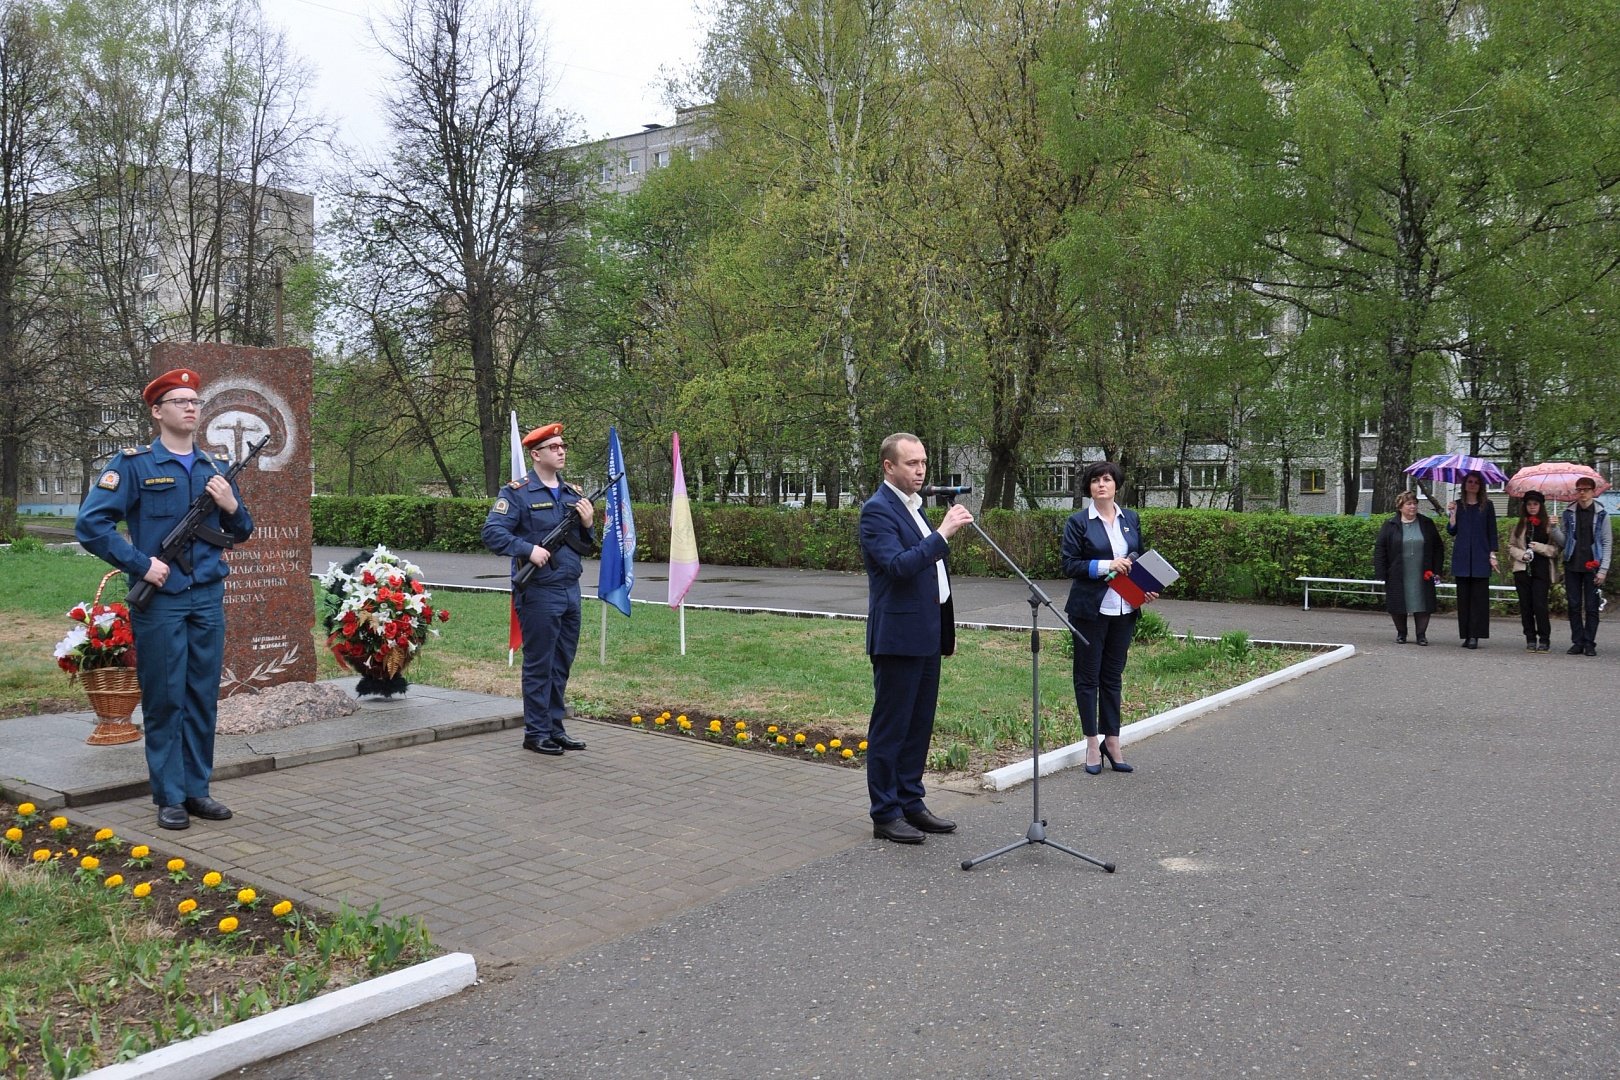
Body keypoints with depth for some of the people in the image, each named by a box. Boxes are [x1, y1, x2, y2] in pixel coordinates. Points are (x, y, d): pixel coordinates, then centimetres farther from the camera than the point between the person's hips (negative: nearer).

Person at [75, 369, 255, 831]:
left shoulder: (216, 466, 12)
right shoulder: (133, 464, -3)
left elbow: (241, 533, 18)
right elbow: (90, 524, -9)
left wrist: (232, 506, -4)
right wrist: (141, 564, -13)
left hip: (208, 600, 5)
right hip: (159, 600, -4)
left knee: (203, 698, 9)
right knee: (163, 700, 2)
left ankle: (197, 789, 20)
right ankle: (169, 797, 11)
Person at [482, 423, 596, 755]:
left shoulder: (573, 494, 14)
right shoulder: (517, 493, -7)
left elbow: (584, 547, 19)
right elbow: (492, 533, -15)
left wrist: (587, 525, -1)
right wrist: (528, 549, -23)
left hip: (570, 591, 7)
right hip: (539, 593, -7)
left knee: (562, 664, 13)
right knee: (539, 665, 1)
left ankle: (555, 727, 24)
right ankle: (536, 733, 10)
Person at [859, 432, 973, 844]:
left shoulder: (914, 506, 16)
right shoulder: (878, 510, -12)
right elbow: (898, 565, -26)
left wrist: (945, 629, 21)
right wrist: (943, 534, -29)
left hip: (926, 636, 9)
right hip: (898, 636, -9)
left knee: (919, 724, 14)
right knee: (890, 727, 0)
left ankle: (911, 802, 24)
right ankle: (885, 814, 8)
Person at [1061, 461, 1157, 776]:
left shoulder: (1131, 519, 9)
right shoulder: (1078, 522, -5)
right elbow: (1069, 565, -9)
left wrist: (1148, 587, -1)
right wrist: (1106, 566, -20)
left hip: (1124, 609, 4)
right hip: (1090, 609, -4)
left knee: (1113, 675, 11)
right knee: (1088, 676, 4)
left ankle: (1112, 740, 19)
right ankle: (1093, 743, 13)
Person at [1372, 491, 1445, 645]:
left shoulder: (1427, 524, 7)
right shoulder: (1390, 526, 1)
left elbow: (1438, 547, 11)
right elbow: (1379, 548, 0)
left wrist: (1437, 570, 3)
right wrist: (1381, 573, -6)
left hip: (1421, 576, 1)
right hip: (1398, 576, -1)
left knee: (1422, 603, -1)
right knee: (1398, 604, 4)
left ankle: (1421, 634, 9)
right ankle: (1401, 633, 19)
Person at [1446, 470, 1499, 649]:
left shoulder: (1487, 506, 6)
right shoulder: (1457, 505, 9)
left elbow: (1492, 532, 6)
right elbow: (1451, 531, 6)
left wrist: (1493, 555, -1)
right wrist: (1452, 515, -8)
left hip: (1480, 557, -1)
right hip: (1462, 557, 1)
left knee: (1479, 597, -4)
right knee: (1463, 596, 2)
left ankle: (1475, 635, -4)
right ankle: (1465, 635, 6)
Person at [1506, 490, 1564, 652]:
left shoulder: (1549, 523, 2)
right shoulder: (1520, 525, 12)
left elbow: (1558, 547, -1)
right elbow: (1511, 546, 13)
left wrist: (1539, 547, -13)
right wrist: (1521, 554, -4)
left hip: (1542, 570, -3)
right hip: (1523, 569, 3)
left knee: (1539, 604, -10)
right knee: (1525, 606, 4)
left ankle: (1544, 640, 1)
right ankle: (1530, 639, 13)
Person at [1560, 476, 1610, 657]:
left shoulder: (1601, 514, 0)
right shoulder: (1569, 513, 6)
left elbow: (1607, 543, 0)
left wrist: (1603, 570, -7)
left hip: (1592, 566, -2)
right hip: (1572, 566, 2)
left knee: (1591, 607, 1)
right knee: (1574, 606, 4)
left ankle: (1589, 643, 7)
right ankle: (1577, 642, 11)